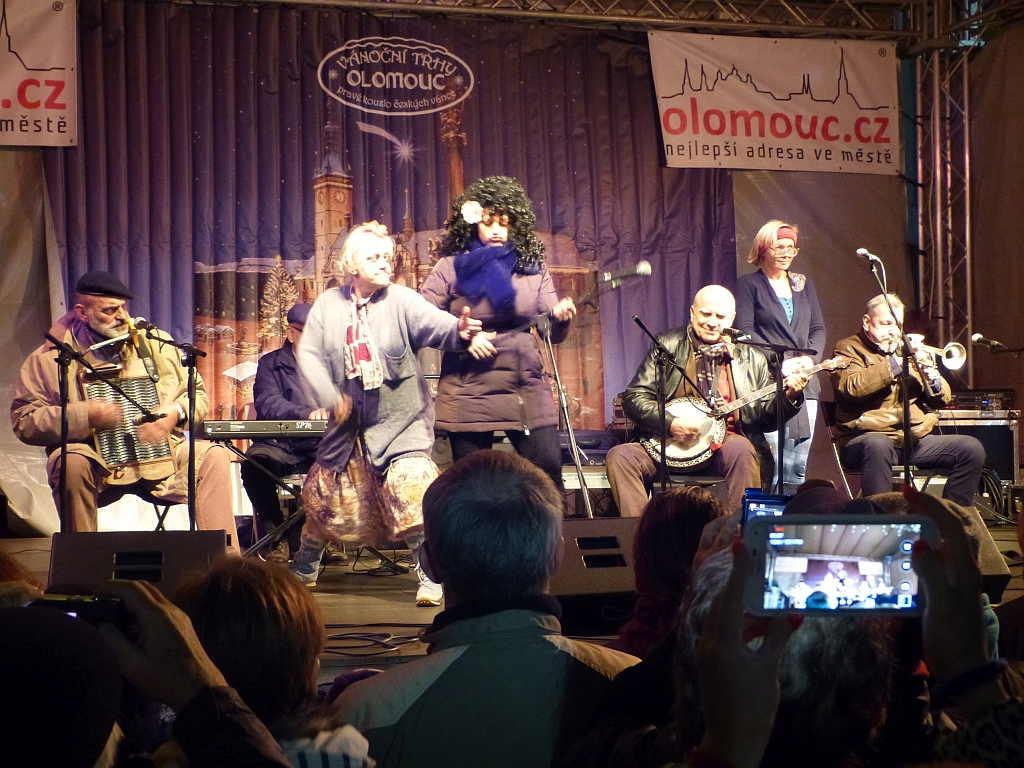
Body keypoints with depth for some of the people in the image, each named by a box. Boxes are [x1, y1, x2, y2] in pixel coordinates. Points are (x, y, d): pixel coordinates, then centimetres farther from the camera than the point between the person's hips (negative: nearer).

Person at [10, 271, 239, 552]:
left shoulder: (155, 342, 11)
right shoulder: (52, 356, 1)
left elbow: (197, 394, 14)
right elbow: (23, 421, -5)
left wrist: (176, 411, -10)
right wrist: (84, 416, -19)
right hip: (97, 460, -2)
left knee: (214, 455, -21)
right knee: (72, 463, -36)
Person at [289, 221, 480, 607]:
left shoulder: (401, 300, -8)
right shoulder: (328, 304, 1)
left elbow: (435, 323, -25)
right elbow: (309, 354, -1)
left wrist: (458, 330, -49)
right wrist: (331, 397, -15)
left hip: (400, 420, -3)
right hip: (349, 421, 4)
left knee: (412, 488, -22)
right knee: (325, 495, 14)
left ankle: (430, 579, -13)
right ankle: (303, 570, 38)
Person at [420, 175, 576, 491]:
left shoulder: (532, 268, 8)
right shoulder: (452, 267, 1)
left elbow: (553, 333, 6)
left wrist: (560, 317, -17)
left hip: (528, 391, 2)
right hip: (468, 391, -2)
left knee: (548, 469, -7)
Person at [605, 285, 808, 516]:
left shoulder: (751, 358, 12)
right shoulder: (667, 346, 6)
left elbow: (766, 418, 11)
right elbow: (633, 398, 0)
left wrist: (790, 396, -9)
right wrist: (670, 423, -16)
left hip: (725, 445, 0)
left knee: (740, 449, -34)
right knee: (620, 456, -25)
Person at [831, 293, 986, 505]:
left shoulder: (907, 350, 25)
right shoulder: (849, 349, 8)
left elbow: (943, 400, 19)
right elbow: (851, 388, -16)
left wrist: (932, 378, -3)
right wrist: (896, 364, -17)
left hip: (917, 439, 6)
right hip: (870, 437, -6)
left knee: (972, 448, -14)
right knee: (878, 445, -40)